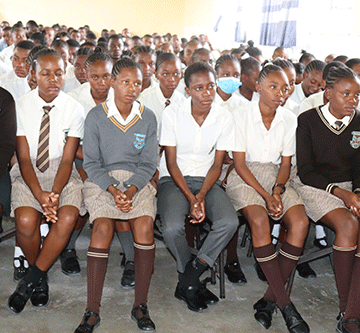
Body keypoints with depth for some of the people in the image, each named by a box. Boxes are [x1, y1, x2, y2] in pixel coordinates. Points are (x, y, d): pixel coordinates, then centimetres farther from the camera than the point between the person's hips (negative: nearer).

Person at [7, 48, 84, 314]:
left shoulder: (75, 109, -3)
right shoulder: (20, 107, -3)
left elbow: (67, 159, -6)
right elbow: (24, 159, -7)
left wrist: (55, 193, -23)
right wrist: (40, 194, -23)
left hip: (62, 174, 0)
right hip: (29, 174, 0)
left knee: (67, 219, -28)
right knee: (26, 221, -27)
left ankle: (29, 282, -8)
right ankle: (40, 278, 3)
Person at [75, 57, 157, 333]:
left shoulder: (148, 118, 5)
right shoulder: (96, 116, 1)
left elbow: (148, 163, 4)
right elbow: (91, 162, 0)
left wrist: (131, 189, -13)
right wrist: (113, 190, -16)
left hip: (138, 180, 1)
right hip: (102, 180, -1)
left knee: (145, 224, -26)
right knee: (103, 226, -27)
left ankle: (141, 306, -12)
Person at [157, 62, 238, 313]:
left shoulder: (224, 117, -2)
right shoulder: (173, 114, -7)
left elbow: (217, 164, 0)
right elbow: (171, 162, -7)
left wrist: (201, 196, -16)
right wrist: (190, 198, -18)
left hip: (207, 180, 2)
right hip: (174, 179, -2)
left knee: (229, 222, -26)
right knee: (172, 227, -30)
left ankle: (187, 282, -10)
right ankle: (193, 281, 0)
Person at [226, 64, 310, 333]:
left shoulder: (289, 120, 6)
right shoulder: (241, 116, -6)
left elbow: (286, 164, 9)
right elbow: (240, 164, -8)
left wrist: (278, 190, -12)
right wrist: (266, 196, -18)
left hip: (275, 179, 4)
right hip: (245, 178, -4)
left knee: (300, 222, -24)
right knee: (259, 220, -33)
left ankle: (270, 299, -15)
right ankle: (286, 305, -24)